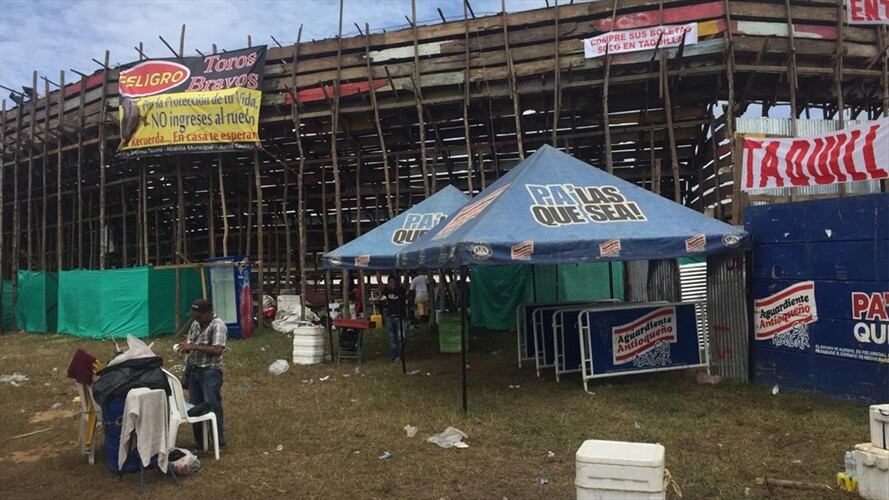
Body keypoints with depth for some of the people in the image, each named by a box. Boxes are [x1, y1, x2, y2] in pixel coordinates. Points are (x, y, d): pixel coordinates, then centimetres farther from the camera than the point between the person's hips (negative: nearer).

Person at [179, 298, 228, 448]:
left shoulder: (218, 325, -16)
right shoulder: (196, 324, 9)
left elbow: (217, 350, -24)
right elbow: (189, 341, 20)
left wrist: (194, 347, -25)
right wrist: (185, 346, -3)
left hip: (210, 371, -8)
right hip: (194, 370, 8)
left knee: (212, 405, -6)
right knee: (195, 406, 12)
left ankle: (219, 440, 5)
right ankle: (200, 441, 25)